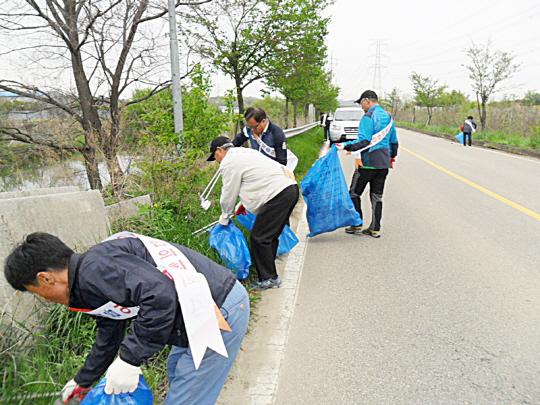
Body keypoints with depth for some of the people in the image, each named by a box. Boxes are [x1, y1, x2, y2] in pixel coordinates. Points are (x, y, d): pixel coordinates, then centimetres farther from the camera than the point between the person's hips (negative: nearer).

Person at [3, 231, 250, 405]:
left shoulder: (95, 267, -18)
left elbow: (161, 294, -30)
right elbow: (109, 337, 32)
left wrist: (130, 360, -19)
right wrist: (83, 381, 47)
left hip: (219, 310, -11)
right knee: (177, 370, 32)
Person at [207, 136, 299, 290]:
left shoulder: (229, 162, -3)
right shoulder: (246, 152, 26)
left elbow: (229, 194, 1)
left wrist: (224, 219, 16)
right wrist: (244, 203, 37)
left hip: (278, 195, -10)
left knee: (259, 237, -5)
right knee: (270, 236, 16)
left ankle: (269, 278, 2)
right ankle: (269, 274, 25)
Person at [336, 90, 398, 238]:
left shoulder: (368, 117, -12)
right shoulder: (388, 117, 14)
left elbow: (364, 141, -22)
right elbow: (394, 141, 21)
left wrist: (346, 146, -25)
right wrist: (392, 157, 31)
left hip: (368, 162, -8)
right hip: (384, 162, 8)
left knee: (354, 192, 6)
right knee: (377, 195, 11)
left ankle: (357, 225, 8)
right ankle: (375, 229, 13)